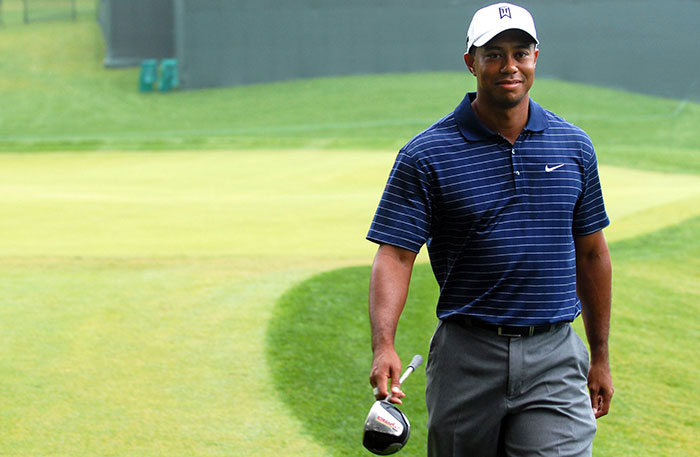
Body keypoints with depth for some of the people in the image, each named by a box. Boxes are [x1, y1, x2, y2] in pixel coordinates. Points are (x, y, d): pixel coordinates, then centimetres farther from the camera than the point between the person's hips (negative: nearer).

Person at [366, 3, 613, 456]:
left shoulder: (574, 146, 7)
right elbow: (395, 256, -8)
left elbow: (590, 253, 15)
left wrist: (600, 356, 16)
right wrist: (384, 345, -24)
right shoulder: (426, 155, -3)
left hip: (554, 356, 1)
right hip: (466, 359, -1)